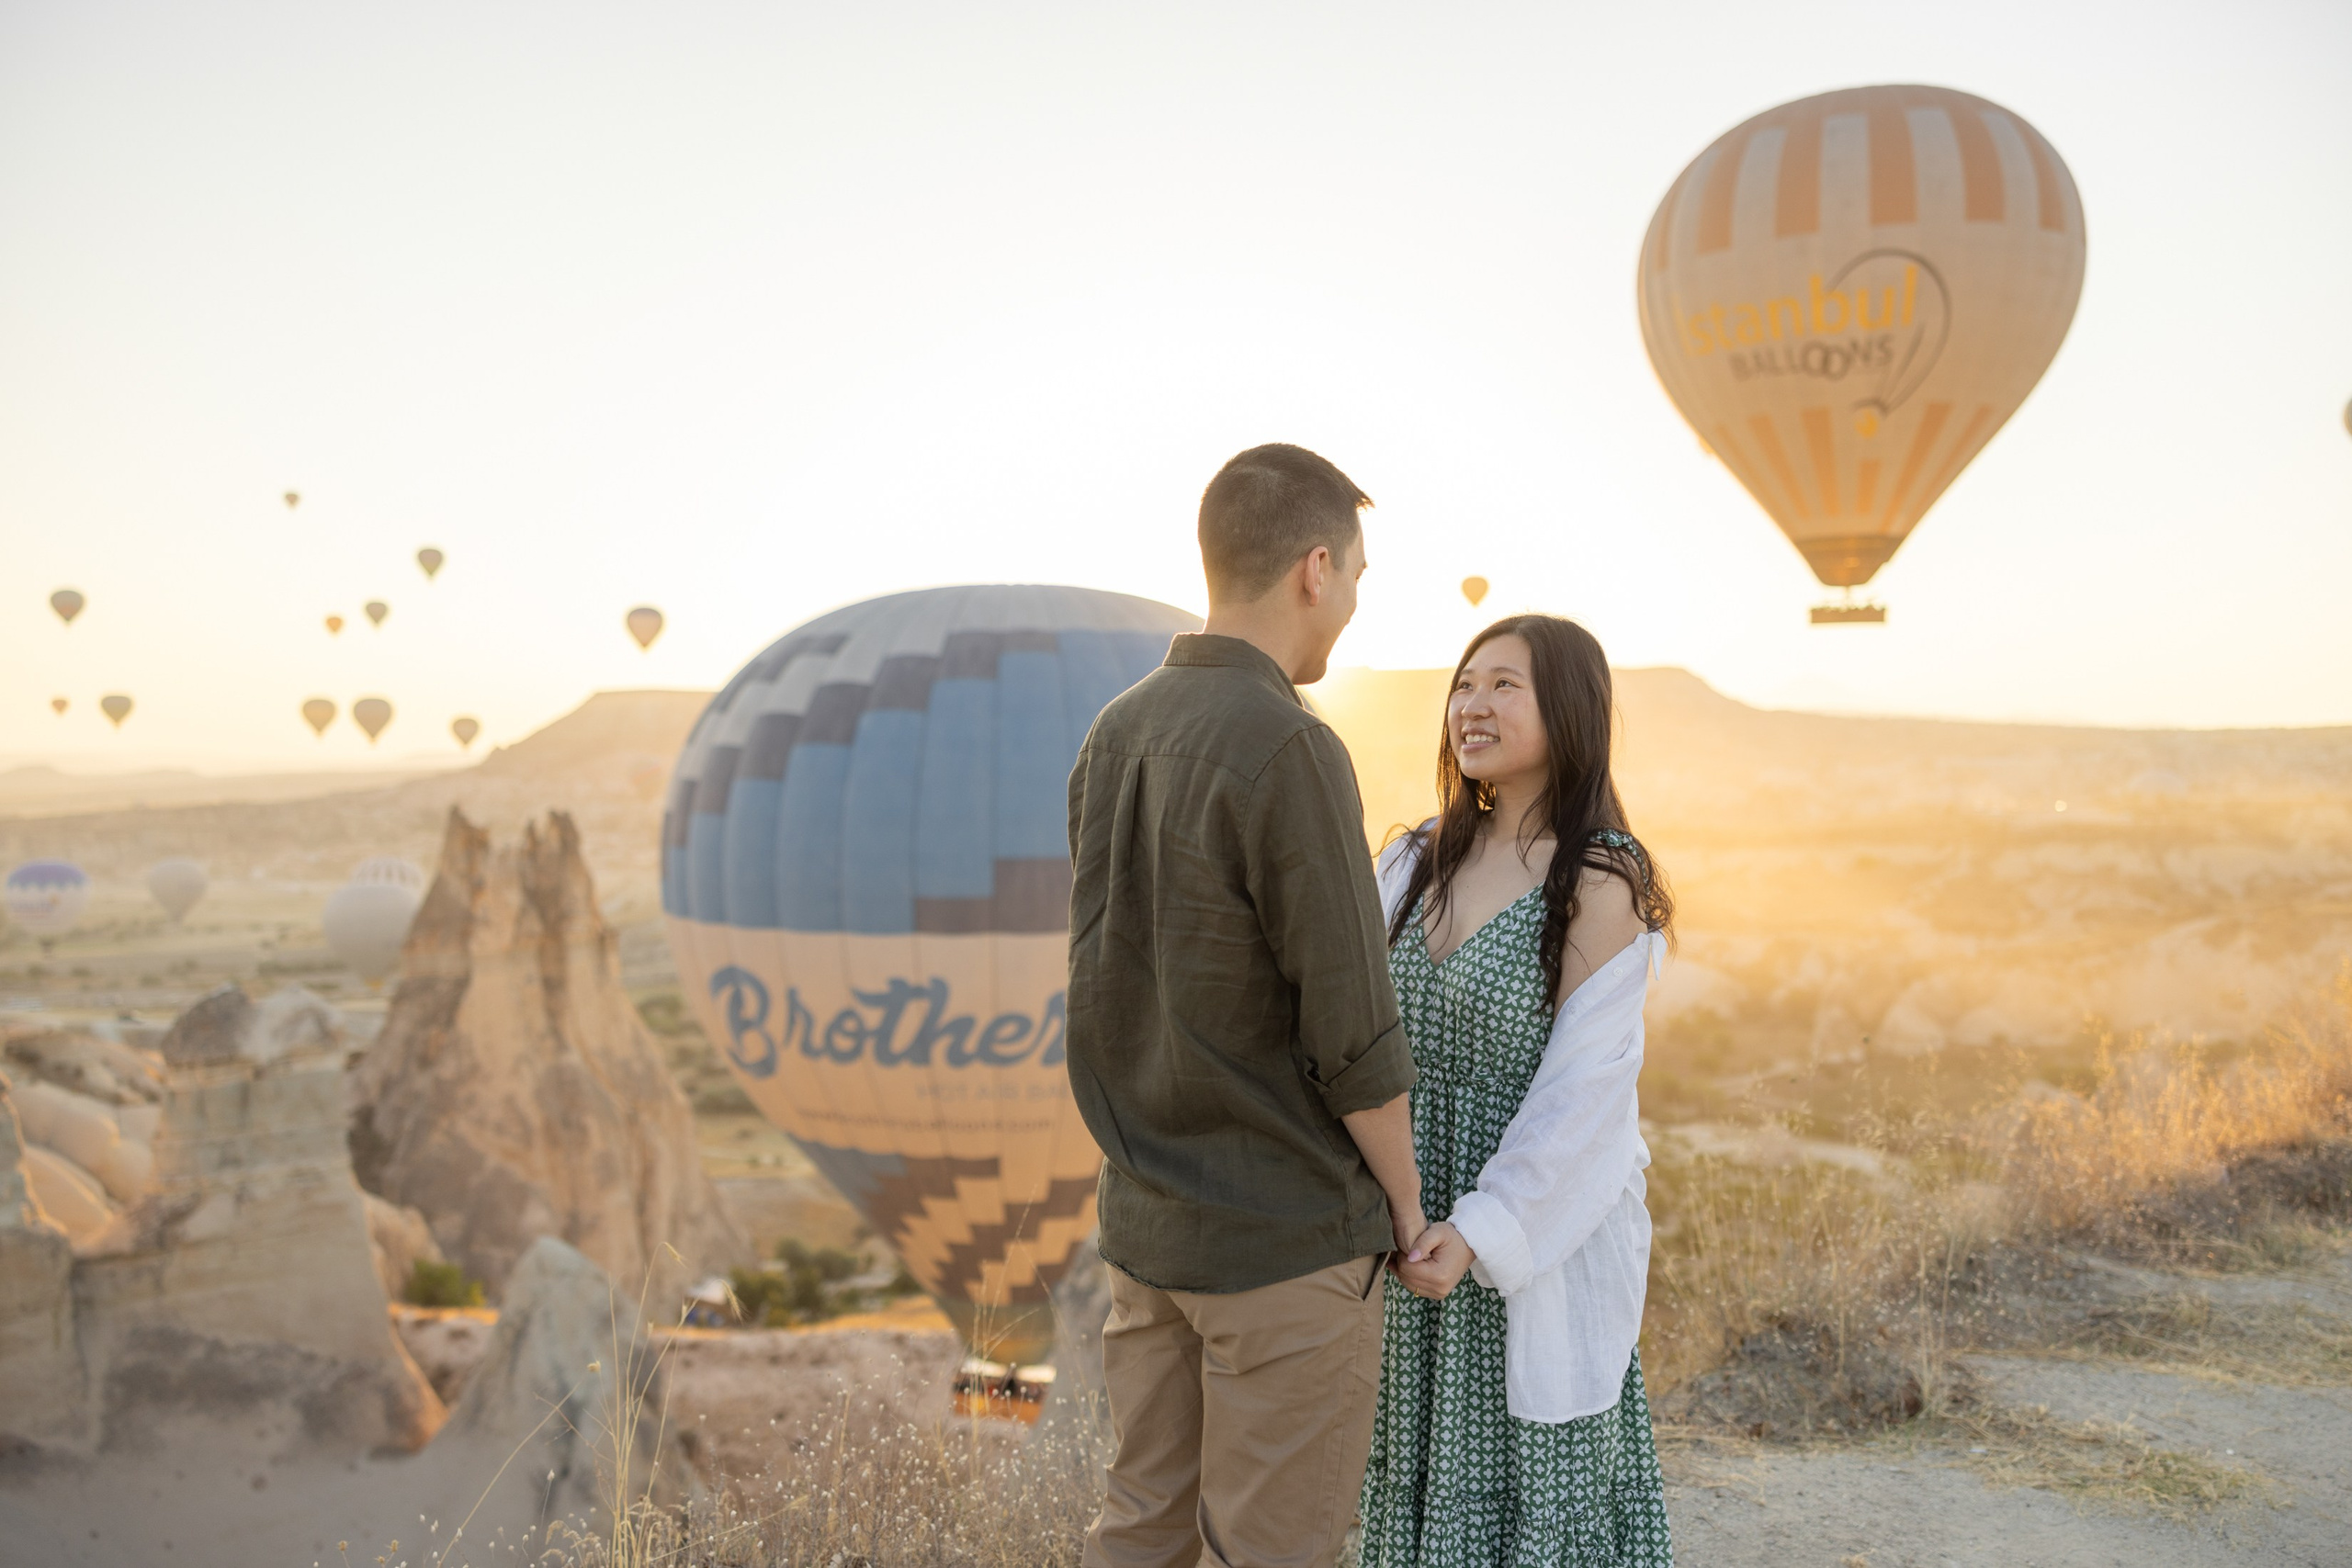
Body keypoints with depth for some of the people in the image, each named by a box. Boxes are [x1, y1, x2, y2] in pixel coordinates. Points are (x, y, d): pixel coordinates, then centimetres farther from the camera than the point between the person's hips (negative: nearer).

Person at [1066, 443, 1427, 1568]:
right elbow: (1351, 1033, -19)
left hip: (1147, 1220, 8)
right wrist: (1408, 1204, -4)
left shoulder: (1114, 735, 4)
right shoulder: (1291, 753, -22)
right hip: (1288, 1240, -7)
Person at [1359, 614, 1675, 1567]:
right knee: (1432, 1466, 17)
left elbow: (1585, 1084, -17)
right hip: (1419, 1219, 6)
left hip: (1538, 1222, -6)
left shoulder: (1601, 882, -14)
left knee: (1539, 1468, 8)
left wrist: (1482, 1229, -20)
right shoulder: (1422, 859, 5)